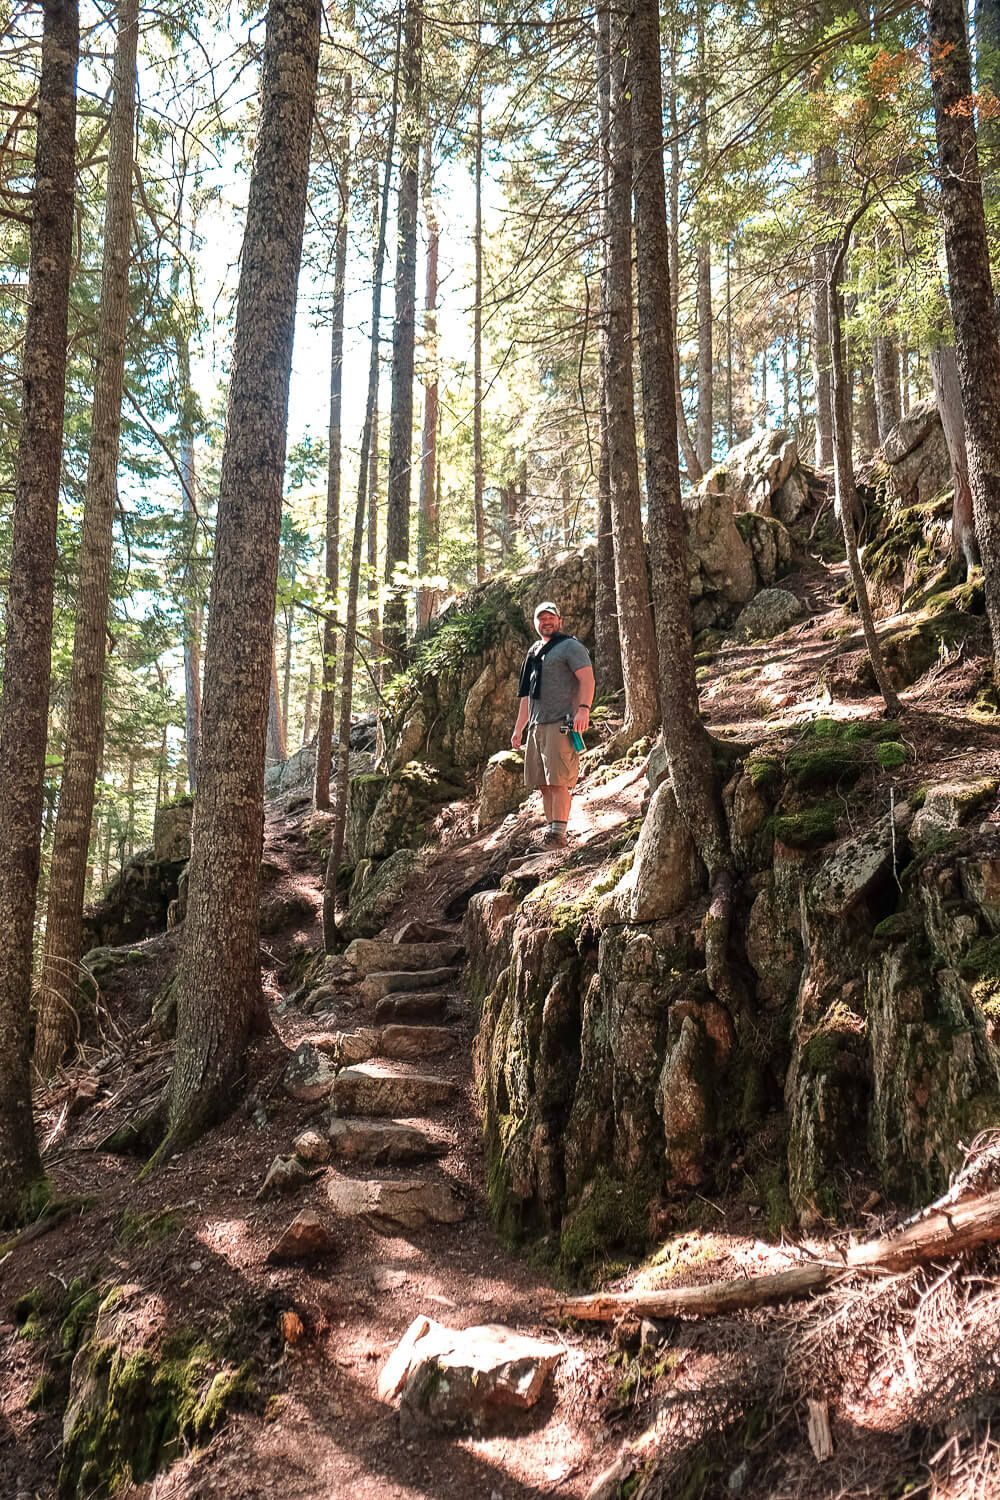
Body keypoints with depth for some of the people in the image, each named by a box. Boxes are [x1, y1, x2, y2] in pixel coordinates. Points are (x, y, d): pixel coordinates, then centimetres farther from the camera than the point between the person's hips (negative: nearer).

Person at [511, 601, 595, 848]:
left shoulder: (570, 646, 1)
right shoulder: (534, 653, 25)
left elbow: (587, 678, -12)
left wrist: (584, 708, -27)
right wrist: (518, 729, 24)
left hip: (561, 724, -8)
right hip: (536, 726, 8)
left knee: (558, 781, -13)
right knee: (543, 784, 5)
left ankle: (558, 834, -13)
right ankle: (550, 830, 9)